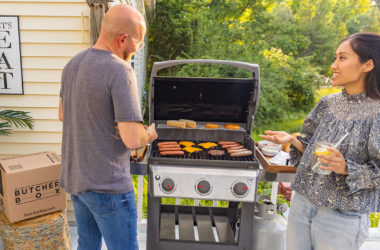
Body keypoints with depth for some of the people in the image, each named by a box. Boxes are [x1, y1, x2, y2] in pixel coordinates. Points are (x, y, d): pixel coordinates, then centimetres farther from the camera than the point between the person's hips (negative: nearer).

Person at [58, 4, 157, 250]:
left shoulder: (73, 64, 4)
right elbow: (132, 139, -25)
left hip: (75, 177, 8)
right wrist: (150, 134, -5)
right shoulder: (120, 71, -22)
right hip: (106, 184, -8)